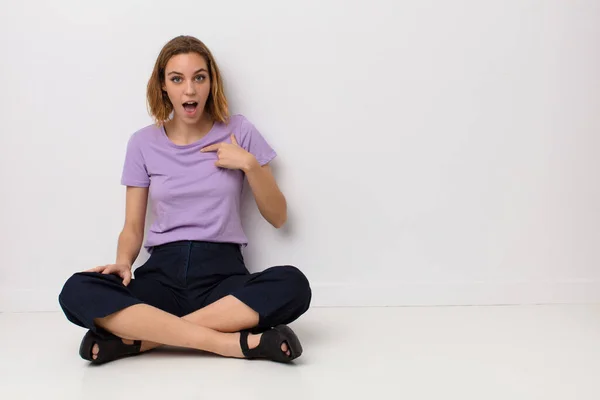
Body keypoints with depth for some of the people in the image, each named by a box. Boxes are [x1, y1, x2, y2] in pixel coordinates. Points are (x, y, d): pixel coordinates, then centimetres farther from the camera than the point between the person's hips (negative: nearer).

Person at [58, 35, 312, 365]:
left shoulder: (239, 132, 5)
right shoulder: (143, 143, 8)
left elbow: (278, 217, 8)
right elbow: (133, 227, 10)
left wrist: (249, 164, -7)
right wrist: (123, 262, -12)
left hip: (223, 273, 0)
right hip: (162, 273, 1)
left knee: (292, 286, -34)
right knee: (78, 292, -30)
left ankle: (138, 335, -27)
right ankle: (235, 342, -31)